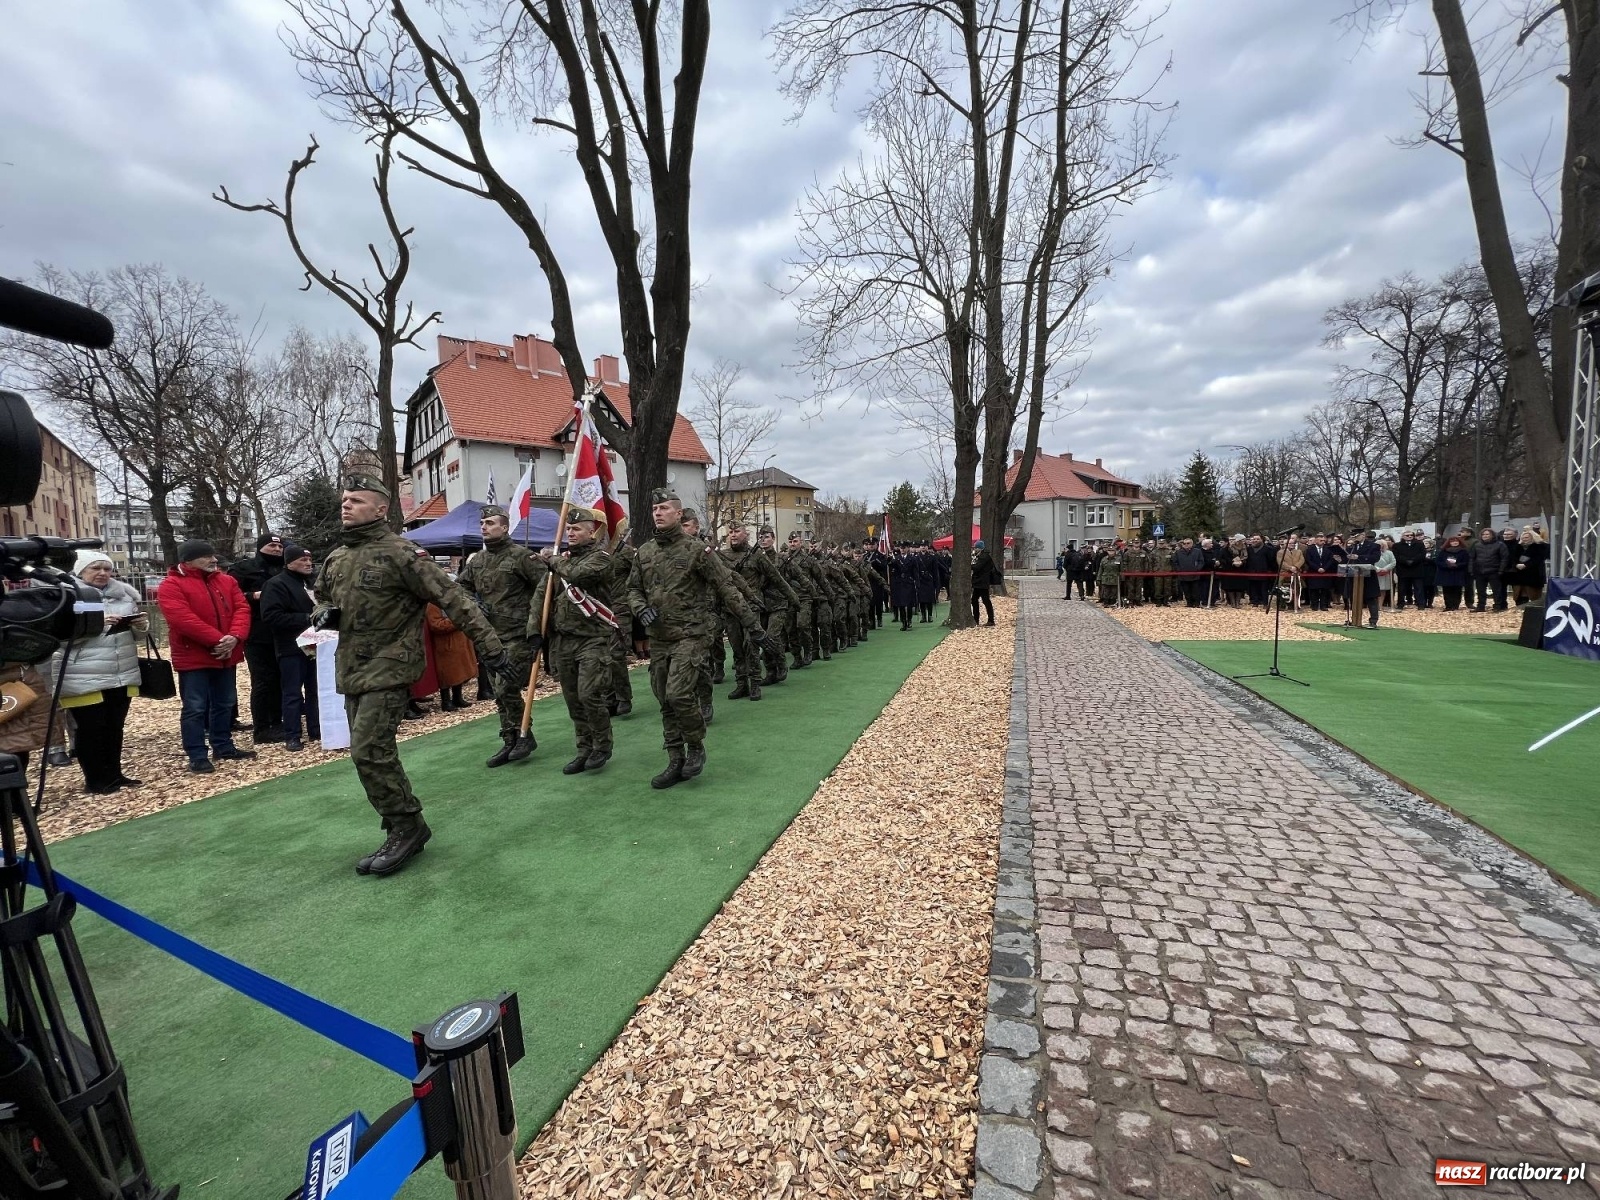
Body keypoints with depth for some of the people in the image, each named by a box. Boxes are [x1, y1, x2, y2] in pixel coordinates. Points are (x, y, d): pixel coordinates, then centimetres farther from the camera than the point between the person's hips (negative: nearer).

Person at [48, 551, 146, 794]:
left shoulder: (123, 593, 9)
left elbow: (137, 633, 17)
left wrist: (141, 625, -6)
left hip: (123, 674, 5)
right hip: (84, 679, -5)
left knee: (115, 727, 13)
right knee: (91, 729, 2)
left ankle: (114, 774, 24)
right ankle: (95, 781, 13)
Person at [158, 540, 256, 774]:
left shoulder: (227, 581, 10)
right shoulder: (172, 585, -8)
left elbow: (241, 608, 1)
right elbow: (183, 619, -20)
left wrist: (235, 637, -16)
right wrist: (217, 639, -23)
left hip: (226, 655, 6)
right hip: (194, 657, -6)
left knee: (224, 704, 15)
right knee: (195, 708, -1)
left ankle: (224, 747, 27)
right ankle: (197, 757, 6)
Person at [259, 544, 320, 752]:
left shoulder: (313, 581, 14)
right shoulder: (276, 584, -9)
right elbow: (271, 617, -20)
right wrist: (306, 619, -20)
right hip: (292, 648, -7)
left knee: (314, 690, 12)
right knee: (293, 693, -2)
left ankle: (316, 730, 20)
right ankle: (292, 736, 6)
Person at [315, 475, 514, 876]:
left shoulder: (399, 553, -14)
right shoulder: (336, 559, 11)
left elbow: (453, 600, -19)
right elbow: (320, 599, 28)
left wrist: (492, 649, -25)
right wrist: (322, 614, 0)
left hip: (388, 669, -8)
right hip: (352, 671, 9)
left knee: (369, 751, -13)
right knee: (370, 753, 12)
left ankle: (406, 827, 5)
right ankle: (405, 831, 25)